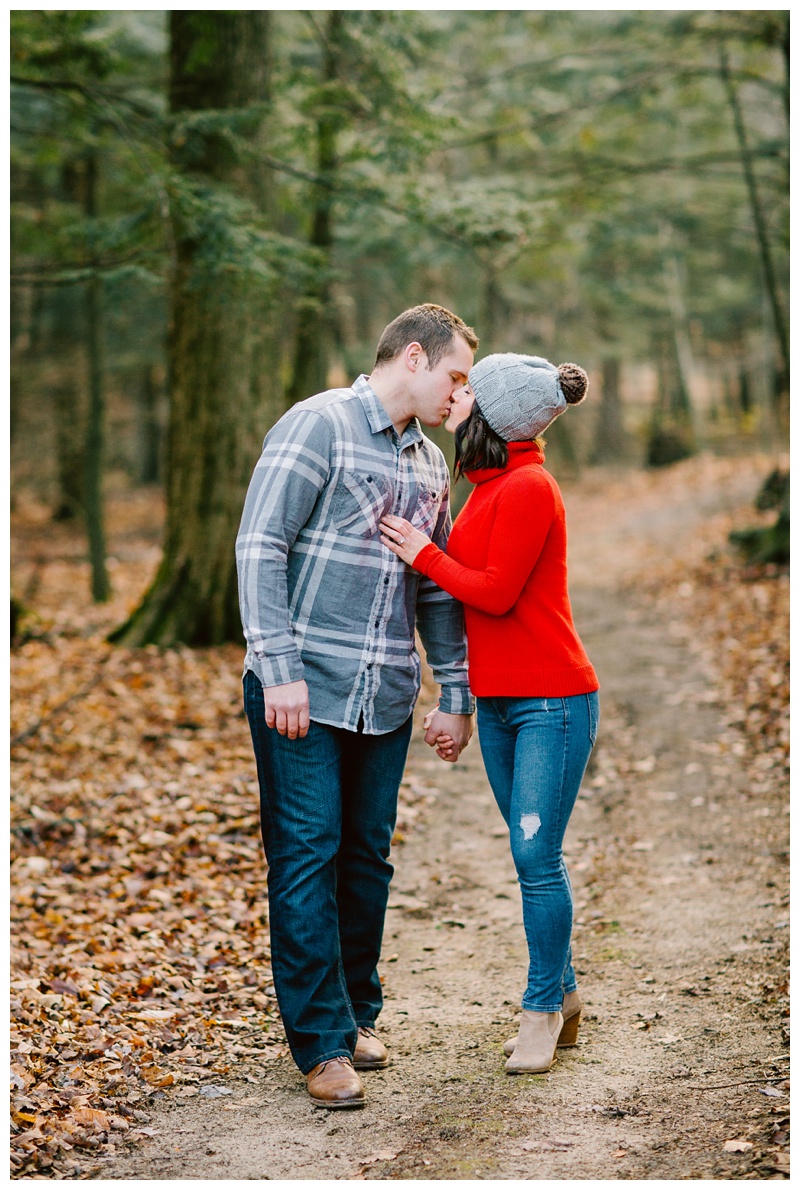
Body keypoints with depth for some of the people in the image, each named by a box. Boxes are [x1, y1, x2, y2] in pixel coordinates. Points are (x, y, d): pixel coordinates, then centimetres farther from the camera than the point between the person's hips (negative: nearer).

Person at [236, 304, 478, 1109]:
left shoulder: (430, 465, 15)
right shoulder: (319, 425, -7)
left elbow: (439, 589, 20)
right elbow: (260, 546, -12)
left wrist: (456, 695, 14)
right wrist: (280, 667, -18)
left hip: (386, 695, 6)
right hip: (304, 687, -6)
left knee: (367, 857, 11)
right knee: (307, 855, -3)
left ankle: (357, 1011, 25)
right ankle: (323, 1042, 2)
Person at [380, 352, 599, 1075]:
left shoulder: (528, 488, -16)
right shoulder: (490, 487, 11)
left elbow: (495, 592, -18)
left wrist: (424, 553, -6)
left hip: (552, 702, -8)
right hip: (498, 701, 9)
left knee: (537, 857, -4)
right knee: (534, 857, 13)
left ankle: (543, 1007, 9)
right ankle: (562, 994, 24)